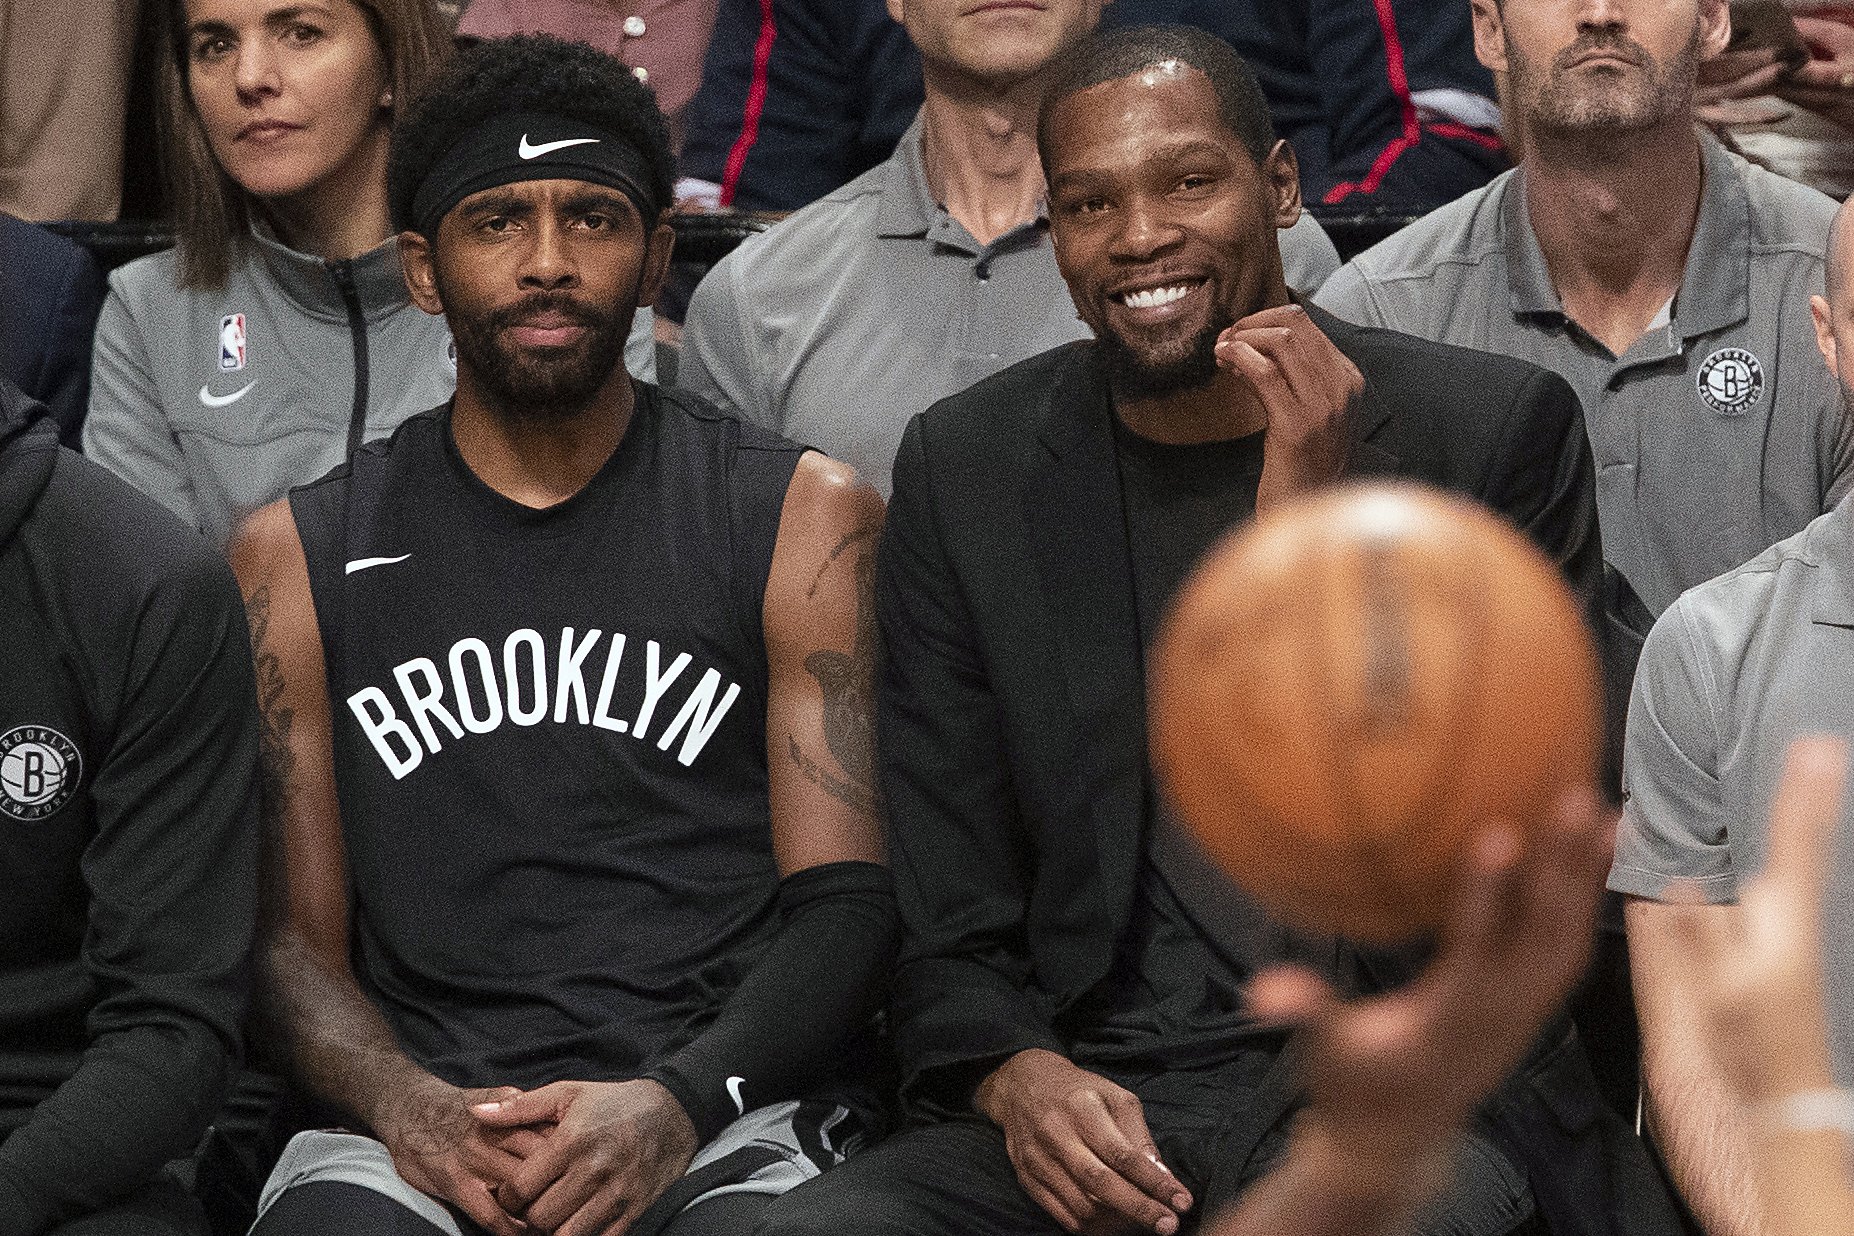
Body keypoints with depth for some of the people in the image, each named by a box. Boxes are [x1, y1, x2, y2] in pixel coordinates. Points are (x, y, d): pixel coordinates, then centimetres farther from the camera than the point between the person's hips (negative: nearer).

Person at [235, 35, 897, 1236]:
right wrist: (404, 1107, -12)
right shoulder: (301, 556, 14)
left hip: (731, 1123, 0)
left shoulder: (806, 520, 10)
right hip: (419, 1125, 0)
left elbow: (848, 900, 2)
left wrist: (679, 1102, -16)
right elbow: (291, 934, 9)